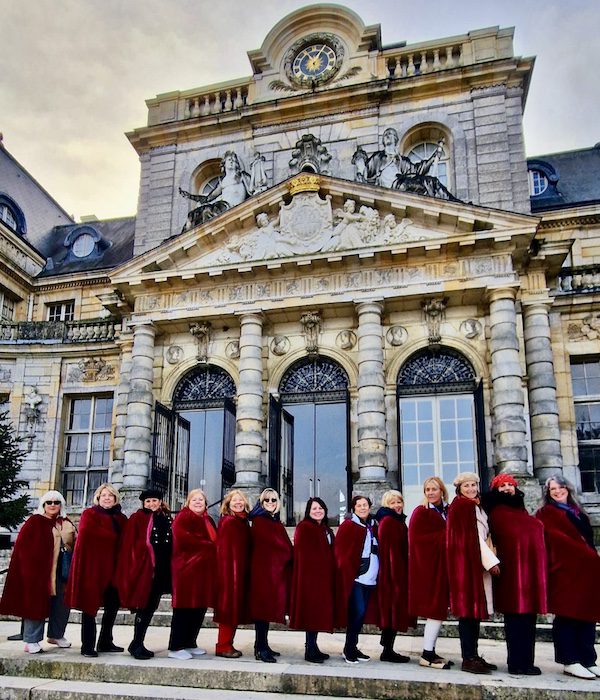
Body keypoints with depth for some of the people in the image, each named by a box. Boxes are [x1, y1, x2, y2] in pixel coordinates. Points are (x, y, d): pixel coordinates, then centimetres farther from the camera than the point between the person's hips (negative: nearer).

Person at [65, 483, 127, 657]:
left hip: (113, 567, 6)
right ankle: (87, 646, 3)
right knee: (90, 605, -3)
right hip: (93, 566, -5)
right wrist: (115, 537, -11)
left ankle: (105, 642, 22)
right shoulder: (90, 514, 2)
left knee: (113, 605, 9)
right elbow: (88, 533, -14)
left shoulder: (121, 518, 16)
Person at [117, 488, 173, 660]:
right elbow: (128, 544, -6)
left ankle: (137, 644, 21)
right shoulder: (137, 518, -3)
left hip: (162, 570, 6)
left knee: (151, 607, 10)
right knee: (145, 606, -4)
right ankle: (137, 645, 6)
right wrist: (133, 567, -13)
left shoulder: (166, 519, 11)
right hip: (144, 568, -6)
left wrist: (171, 567, 9)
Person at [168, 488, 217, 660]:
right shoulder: (183, 517, -3)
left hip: (204, 570, 8)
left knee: (200, 608, 9)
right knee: (184, 608, -6)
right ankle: (175, 648, 0)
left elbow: (215, 540, 24)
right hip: (187, 568, -8)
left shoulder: (208, 520, 21)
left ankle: (190, 644, 20)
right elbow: (183, 538, -17)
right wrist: (207, 545, -12)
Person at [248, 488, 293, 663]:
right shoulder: (259, 521, -6)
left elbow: (285, 546, 13)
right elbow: (275, 544, -11)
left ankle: (263, 645, 16)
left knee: (268, 607, 10)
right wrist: (287, 555, 0)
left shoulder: (277, 523, 18)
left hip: (276, 570, 8)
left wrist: (287, 557, -4)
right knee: (263, 605, -7)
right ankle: (260, 649, -4)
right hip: (263, 568, -8)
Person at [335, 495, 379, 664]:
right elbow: (340, 553, -8)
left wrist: (377, 573, 9)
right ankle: (348, 649, 5)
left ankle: (352, 647, 20)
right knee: (358, 612, -9)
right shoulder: (348, 526, -6)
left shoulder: (373, 527, 13)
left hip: (370, 579, 6)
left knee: (362, 614, 8)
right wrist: (348, 573, -13)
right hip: (354, 578, -6)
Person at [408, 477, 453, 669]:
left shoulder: (448, 511, 12)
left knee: (439, 610, 9)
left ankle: (430, 652, 17)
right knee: (436, 610, -8)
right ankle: (427, 655, -2)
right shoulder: (421, 513, -4)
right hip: (428, 566, -6)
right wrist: (446, 536, -15)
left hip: (443, 566, 6)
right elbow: (419, 538, -14)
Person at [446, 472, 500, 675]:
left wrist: (489, 559, 8)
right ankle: (469, 659, -6)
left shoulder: (474, 506, 20)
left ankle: (473, 656, 14)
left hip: (476, 564, 9)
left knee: (474, 610, 10)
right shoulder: (462, 506, -9)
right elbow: (474, 537, -15)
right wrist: (491, 561, -15)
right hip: (467, 563, -9)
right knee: (470, 609, -8)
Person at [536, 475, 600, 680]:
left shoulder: (577, 511, 22)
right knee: (567, 615, -5)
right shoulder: (546, 513, 1)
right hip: (564, 570, -7)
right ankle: (570, 661, -1)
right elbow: (557, 538, -10)